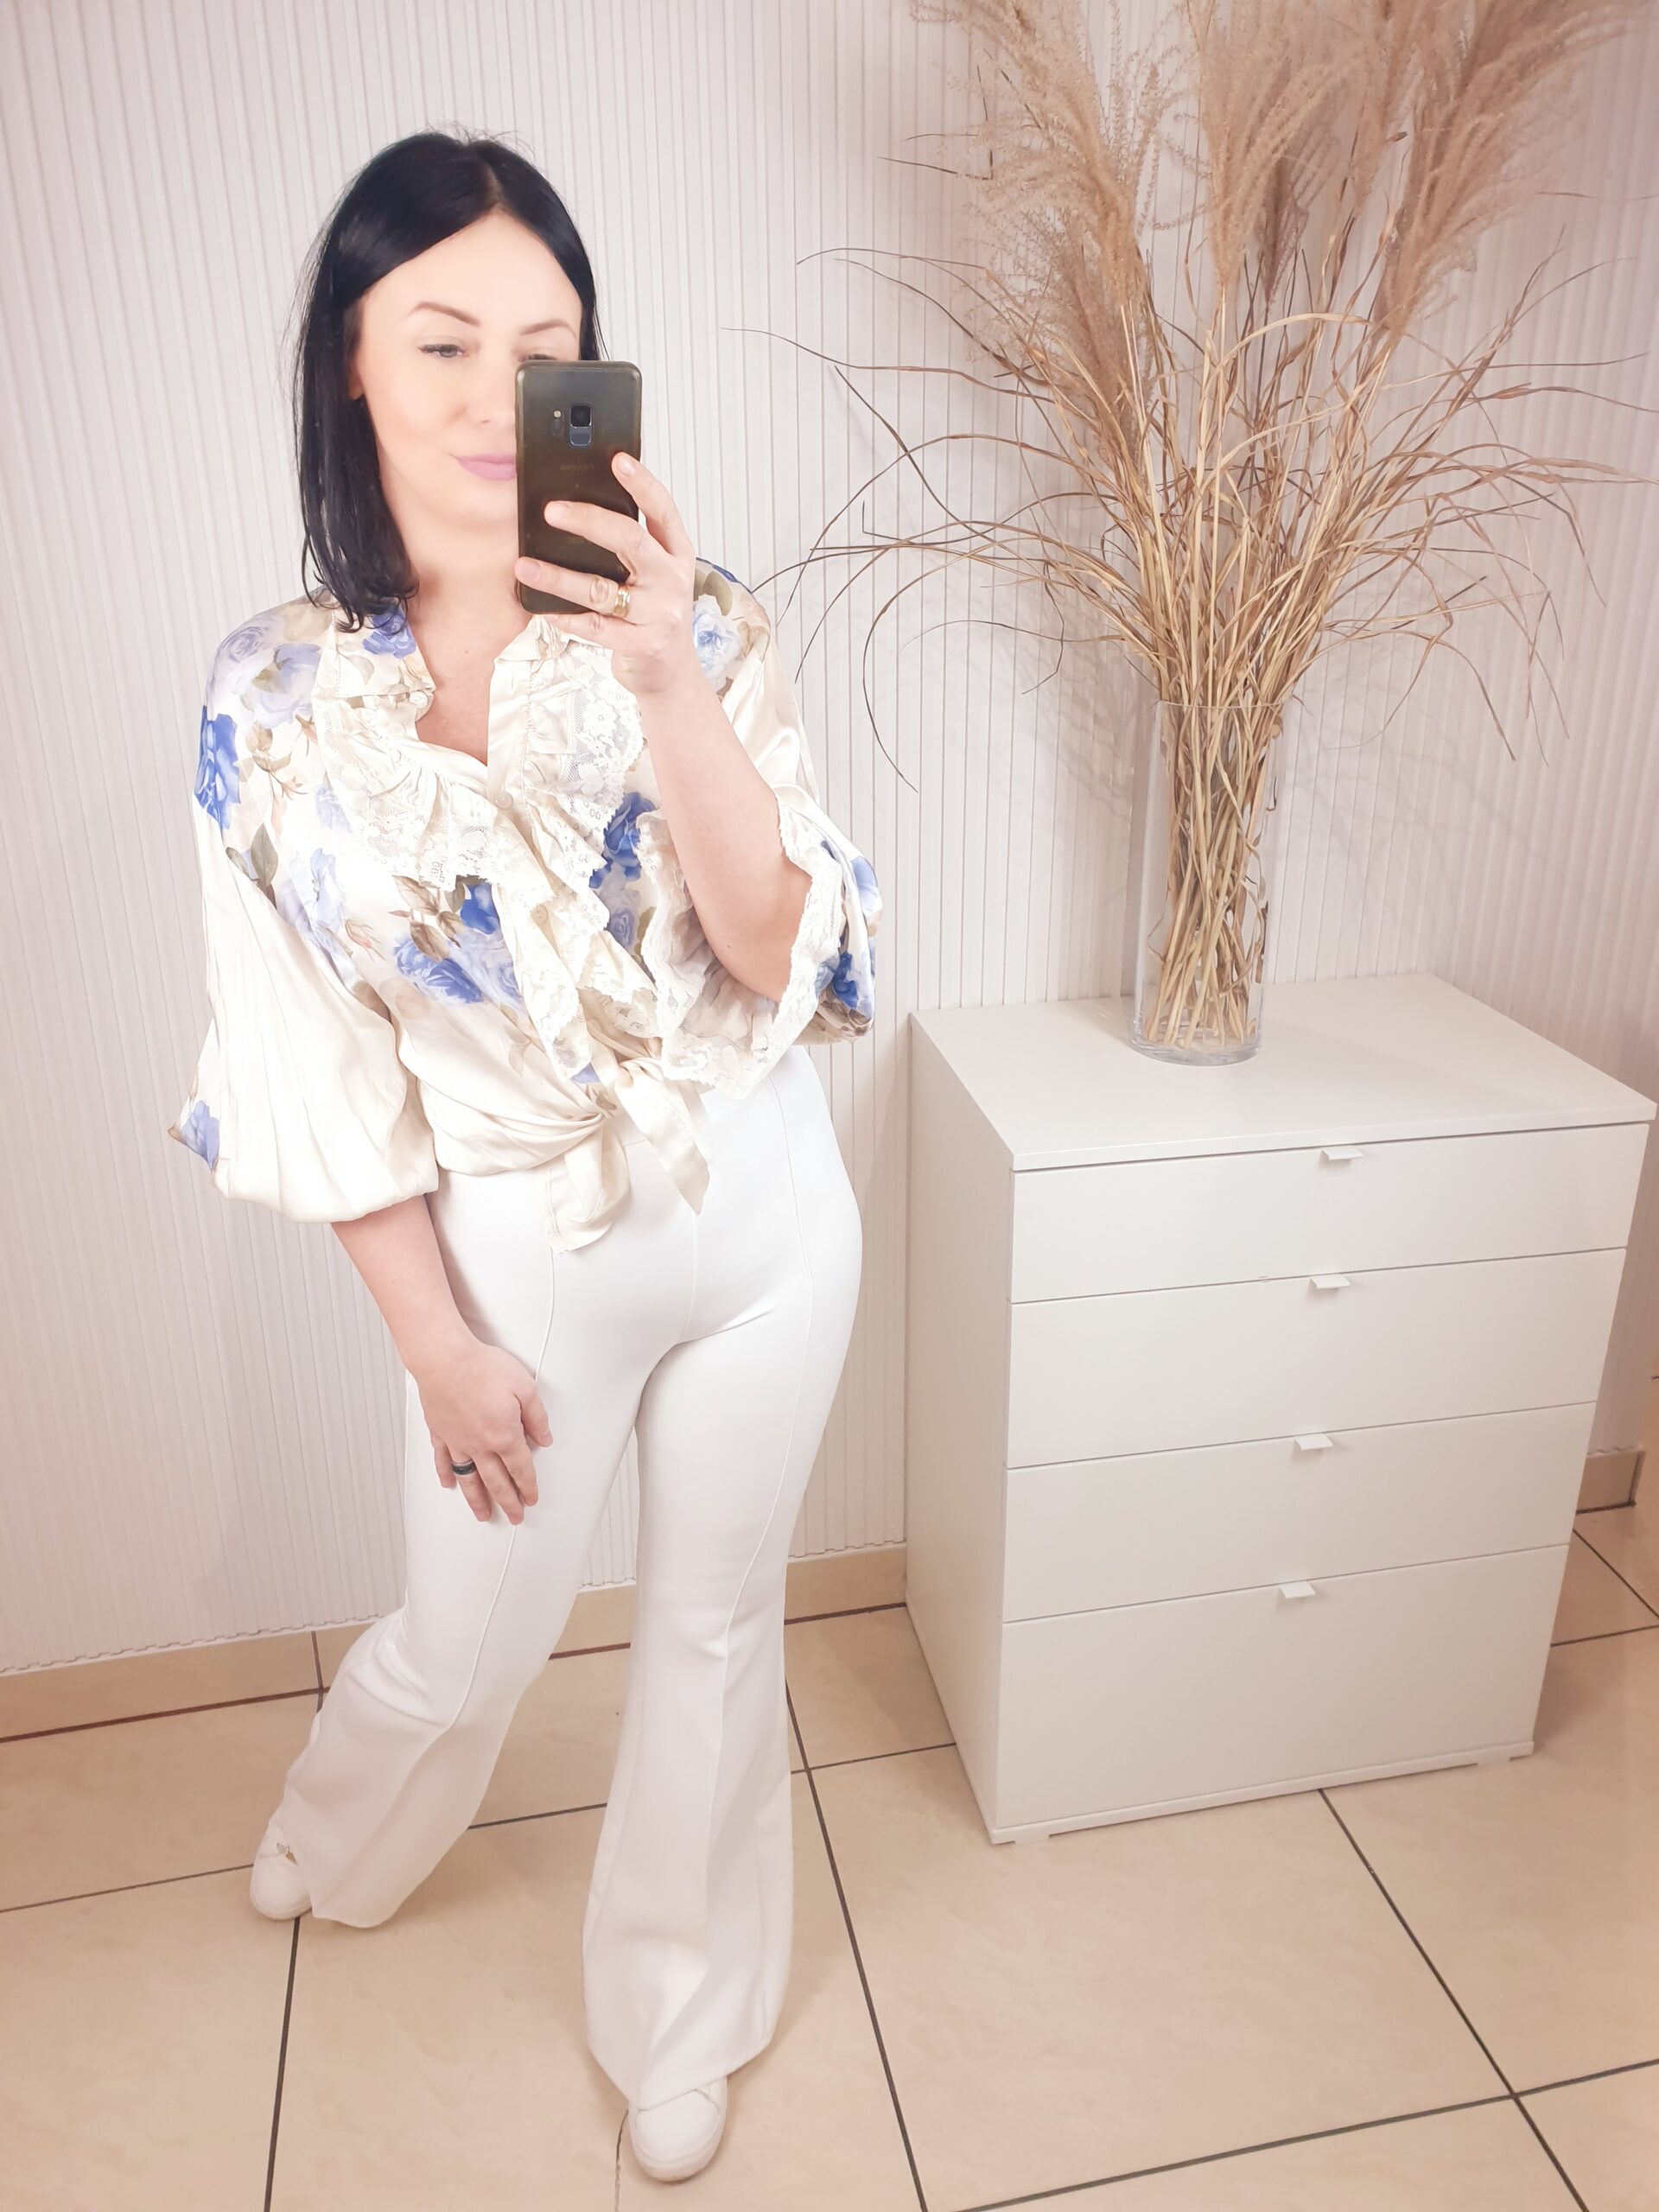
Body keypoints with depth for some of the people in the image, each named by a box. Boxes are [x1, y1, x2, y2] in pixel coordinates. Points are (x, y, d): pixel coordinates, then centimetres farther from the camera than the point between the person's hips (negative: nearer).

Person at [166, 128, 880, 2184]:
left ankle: (674, 2011, 46)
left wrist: (668, 682, -30)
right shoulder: (276, 696, -10)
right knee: (467, 1644, 20)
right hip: (519, 1253, 0)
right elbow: (319, 1070, -6)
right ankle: (336, 1841, 59)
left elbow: (783, 950, -17)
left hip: (764, 1219, 1)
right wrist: (438, 1344, -4)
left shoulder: (694, 628, -10)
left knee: (714, 1625, 18)